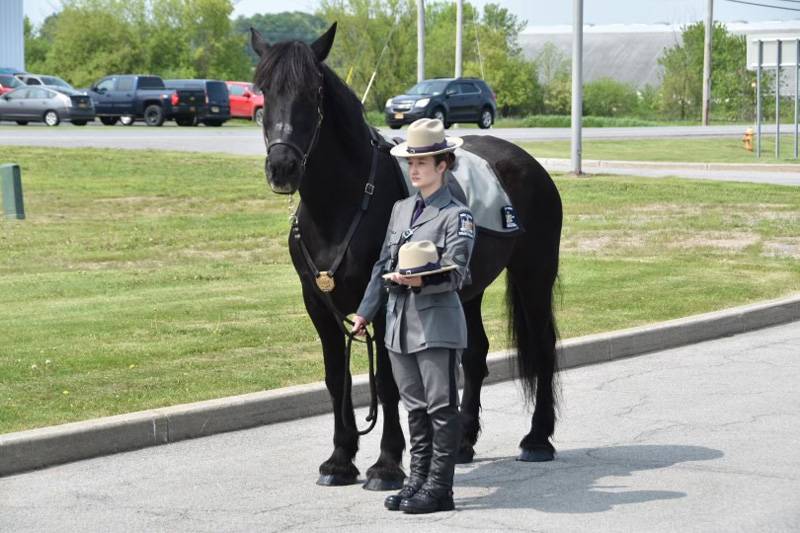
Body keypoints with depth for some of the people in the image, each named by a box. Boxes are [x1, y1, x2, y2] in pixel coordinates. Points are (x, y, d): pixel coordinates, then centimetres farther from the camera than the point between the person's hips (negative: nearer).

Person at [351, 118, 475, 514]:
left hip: (437, 322, -7)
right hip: (400, 321, 7)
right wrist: (366, 311, 14)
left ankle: (439, 488, 4)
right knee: (415, 407, 13)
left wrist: (420, 280, -33)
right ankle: (418, 479, 21)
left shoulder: (457, 215, -7)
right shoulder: (400, 209, 13)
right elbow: (382, 265, 17)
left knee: (441, 405, -1)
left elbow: (456, 273, -15)